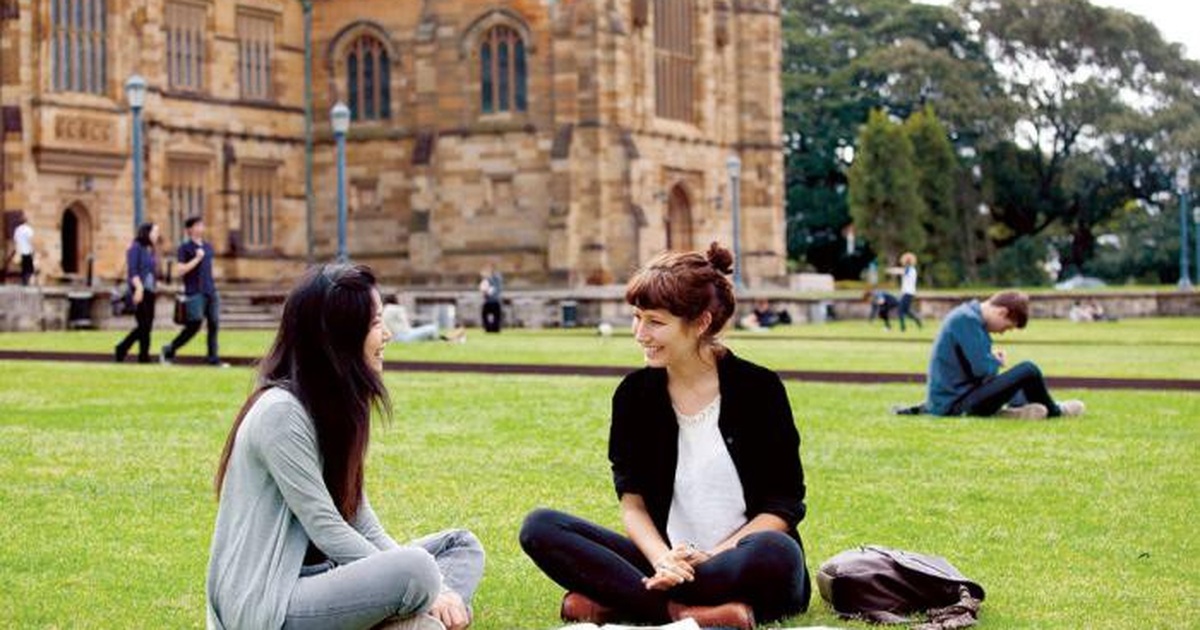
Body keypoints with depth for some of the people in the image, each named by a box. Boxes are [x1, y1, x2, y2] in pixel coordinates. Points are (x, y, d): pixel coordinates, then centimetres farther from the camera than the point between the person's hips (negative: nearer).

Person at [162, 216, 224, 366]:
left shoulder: (208, 246, 16)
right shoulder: (185, 247, -3)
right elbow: (181, 270, -11)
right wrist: (197, 258, -16)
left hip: (210, 291, 6)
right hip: (195, 292, -6)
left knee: (214, 324, 0)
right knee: (194, 326, -8)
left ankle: (213, 358, 4)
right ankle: (169, 350, 8)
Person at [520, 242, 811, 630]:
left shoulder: (758, 388, -5)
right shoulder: (635, 394, 5)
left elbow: (783, 506, -6)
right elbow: (632, 501, 2)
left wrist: (710, 558, -19)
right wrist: (663, 559, -19)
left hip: (744, 567, -3)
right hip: (668, 563, 3)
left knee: (776, 553, -39)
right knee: (540, 527, -16)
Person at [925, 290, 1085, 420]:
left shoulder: (968, 315, 14)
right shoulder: (967, 320, -17)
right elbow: (983, 370, -21)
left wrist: (993, 357, 3)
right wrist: (998, 362, 0)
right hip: (956, 404, -11)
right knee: (1028, 371, -12)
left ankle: (1017, 406, 6)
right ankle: (1053, 411, 11)